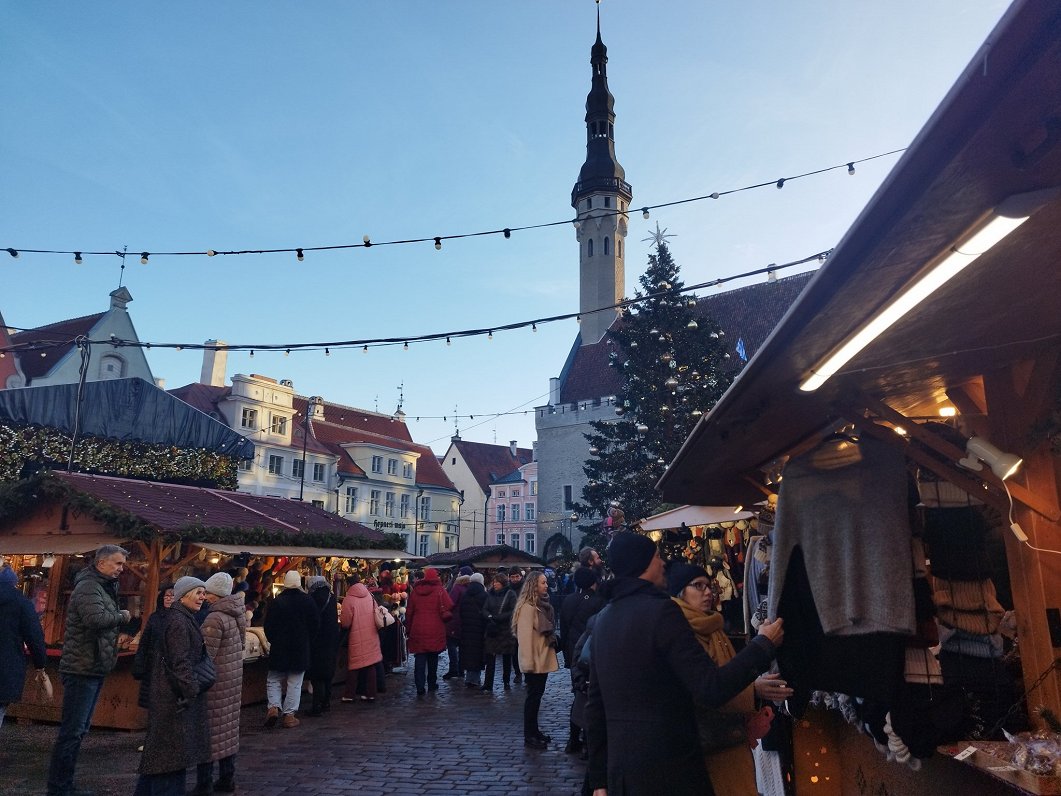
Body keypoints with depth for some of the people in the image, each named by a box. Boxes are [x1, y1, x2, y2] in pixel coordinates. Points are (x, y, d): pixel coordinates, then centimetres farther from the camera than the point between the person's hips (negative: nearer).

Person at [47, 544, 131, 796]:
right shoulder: (88, 587, -15)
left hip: (93, 670, 10)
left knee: (79, 730, 16)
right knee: (72, 732, -5)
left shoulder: (104, 587, 16)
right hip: (82, 670, -10)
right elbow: (96, 619, -30)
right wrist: (122, 616, -16)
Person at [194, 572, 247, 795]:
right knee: (227, 728, 15)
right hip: (234, 677, 8)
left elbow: (205, 655, -19)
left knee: (210, 731, 0)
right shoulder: (236, 614, 6)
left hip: (216, 679, -8)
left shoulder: (215, 619, -18)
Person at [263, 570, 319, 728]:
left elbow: (268, 626, -4)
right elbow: (315, 623, 1)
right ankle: (289, 715, 7)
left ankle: (274, 706, -5)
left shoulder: (277, 601, -8)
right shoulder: (307, 601, -5)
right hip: (301, 648, 0)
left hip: (279, 648, 0)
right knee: (295, 683, 7)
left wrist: (273, 640, 12)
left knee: (274, 680, 14)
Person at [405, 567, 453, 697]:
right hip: (435, 631, -2)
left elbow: (409, 612, 7)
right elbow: (448, 608, -12)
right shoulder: (439, 590, -8)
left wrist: (409, 628, 15)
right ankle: (432, 683, 23)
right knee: (433, 658, 14)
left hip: (418, 630, 2)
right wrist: (445, 618, 8)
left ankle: (420, 687, -5)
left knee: (419, 659, 3)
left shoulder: (414, 591, 3)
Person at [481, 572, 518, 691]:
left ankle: (506, 682, 22)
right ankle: (488, 684, 0)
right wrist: (490, 617, -18)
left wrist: (498, 618, -15)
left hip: (506, 630, -2)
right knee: (490, 657, -3)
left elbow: (513, 611, -9)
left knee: (507, 657, 9)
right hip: (491, 630, 2)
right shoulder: (489, 594, 6)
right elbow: (484, 609, 1)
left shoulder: (510, 594, -3)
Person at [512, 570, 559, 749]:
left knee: (537, 694, 15)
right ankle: (529, 736, 8)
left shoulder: (543, 605, 11)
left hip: (543, 658, 9)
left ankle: (534, 730, 25)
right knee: (533, 695, -1)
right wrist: (528, 662, -22)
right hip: (534, 661, -9)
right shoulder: (528, 607, -18)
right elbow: (525, 635, -21)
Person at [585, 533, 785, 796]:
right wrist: (763, 644, -7)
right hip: (667, 769, -7)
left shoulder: (603, 619, 8)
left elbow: (595, 704, 11)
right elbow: (712, 689, -20)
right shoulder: (660, 610, -16)